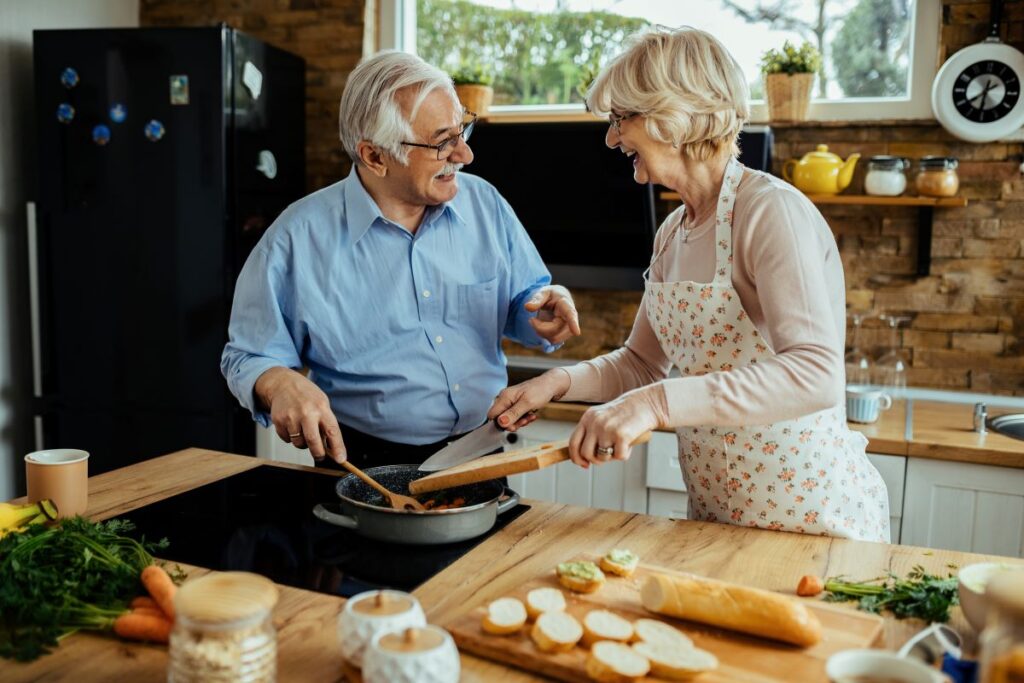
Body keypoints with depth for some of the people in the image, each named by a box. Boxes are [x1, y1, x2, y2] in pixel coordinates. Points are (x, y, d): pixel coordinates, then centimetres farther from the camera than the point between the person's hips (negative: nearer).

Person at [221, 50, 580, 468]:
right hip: (365, 467, -4)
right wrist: (279, 383, -21)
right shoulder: (299, 238, -6)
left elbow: (520, 299, 17)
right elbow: (248, 356, 2)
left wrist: (542, 311, -7)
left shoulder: (484, 204, 5)